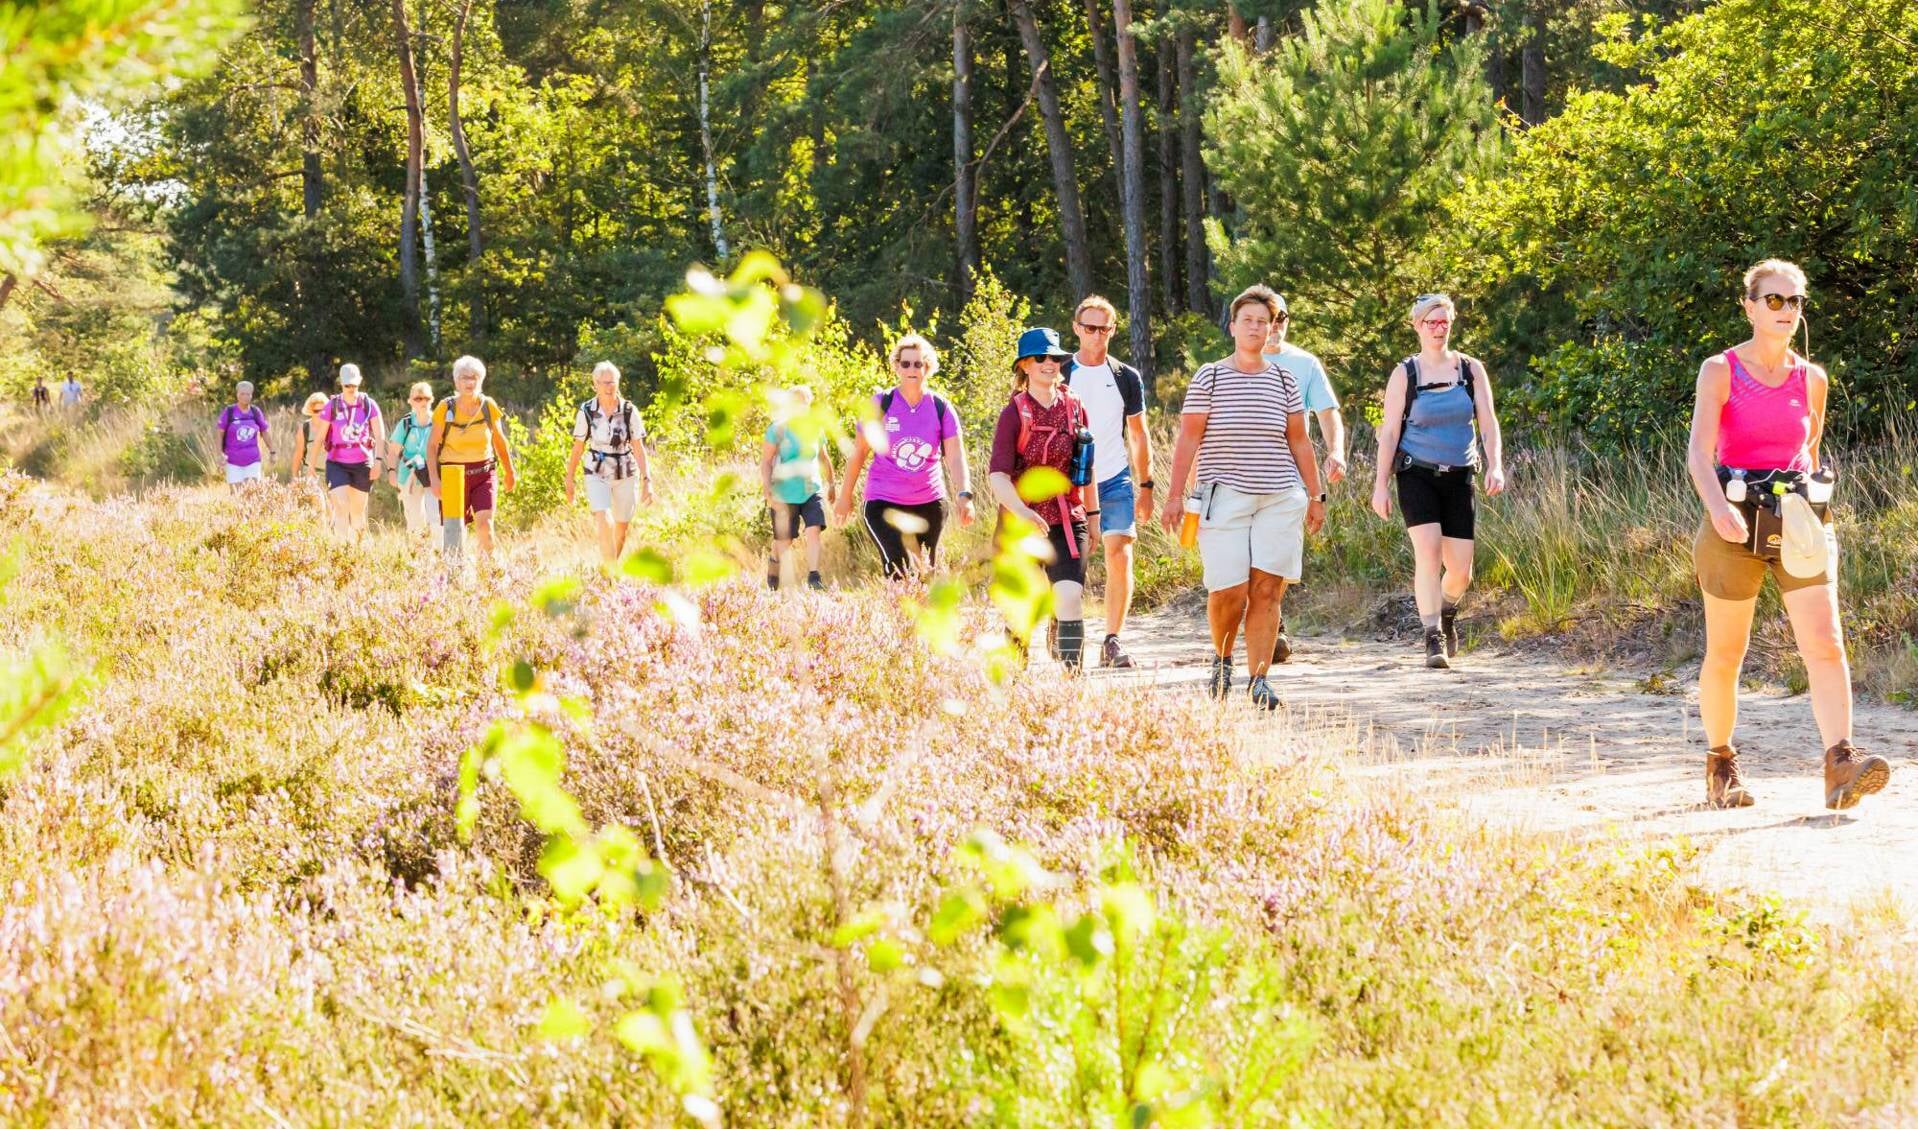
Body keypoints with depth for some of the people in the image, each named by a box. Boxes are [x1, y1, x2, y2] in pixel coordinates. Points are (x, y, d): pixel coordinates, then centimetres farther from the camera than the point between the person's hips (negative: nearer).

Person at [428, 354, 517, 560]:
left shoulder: (488, 406, 1)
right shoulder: (446, 408, -5)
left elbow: (499, 440, 14)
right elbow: (432, 445, 0)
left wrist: (509, 472, 19)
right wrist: (433, 478, -7)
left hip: (483, 473, 1)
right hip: (453, 474, -1)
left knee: (485, 525, -16)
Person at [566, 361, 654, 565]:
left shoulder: (629, 411, -6)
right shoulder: (586, 412, -6)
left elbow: (639, 448, -3)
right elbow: (578, 448, 2)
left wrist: (647, 480, -9)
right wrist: (569, 480, 5)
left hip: (626, 474, 1)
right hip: (597, 474, -1)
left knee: (621, 530, 10)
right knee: (605, 523, -21)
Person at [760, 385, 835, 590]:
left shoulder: (814, 428, 8)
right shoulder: (778, 429, -5)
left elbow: (823, 458, 23)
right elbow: (765, 462, -6)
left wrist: (831, 485, 27)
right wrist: (768, 492, -15)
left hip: (812, 490, 3)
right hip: (785, 494, -3)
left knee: (813, 531, -16)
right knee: (784, 541, 3)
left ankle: (813, 577, -16)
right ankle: (773, 562, 34)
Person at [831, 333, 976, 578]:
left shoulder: (941, 408, -2)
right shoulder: (881, 404, -5)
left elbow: (955, 455, -9)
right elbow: (859, 450, 3)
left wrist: (964, 495, -24)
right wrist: (845, 496, 7)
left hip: (930, 503, 3)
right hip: (884, 502, -3)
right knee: (900, 574, -19)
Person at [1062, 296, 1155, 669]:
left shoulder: (1126, 378, 7)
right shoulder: (1059, 375, 2)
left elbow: (1138, 434, 13)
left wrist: (1145, 486, 10)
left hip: (1115, 482, 1)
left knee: (1120, 556, -11)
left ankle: (1112, 642, -7)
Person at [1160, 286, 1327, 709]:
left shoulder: (1284, 381, 10)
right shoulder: (1209, 377, 3)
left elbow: (1300, 443, 15)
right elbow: (1188, 439, 2)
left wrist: (1316, 496, 12)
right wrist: (1175, 495, -4)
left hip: (1279, 499, 2)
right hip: (1224, 496, -2)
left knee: (1266, 591, -5)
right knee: (1229, 590, -8)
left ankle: (1259, 679, -3)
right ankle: (1222, 659, 21)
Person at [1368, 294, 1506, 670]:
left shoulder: (1471, 370, 5)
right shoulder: (1404, 374, 0)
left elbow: (1488, 423, 2)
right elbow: (1389, 431, 0)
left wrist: (1495, 466, -14)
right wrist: (1380, 485, -5)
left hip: (1459, 477, 2)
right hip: (1416, 474, -2)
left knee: (1460, 569, 1)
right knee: (1428, 551, -21)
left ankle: (1446, 613, 35)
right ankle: (1433, 639, -18)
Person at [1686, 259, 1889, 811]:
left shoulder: (1812, 379, 10)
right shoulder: (1720, 371, -2)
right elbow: (1699, 451, -14)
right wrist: (1719, 509, -31)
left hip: (1798, 520, 3)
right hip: (1734, 521, -2)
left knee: (1825, 642, -15)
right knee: (1725, 655, 6)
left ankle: (1841, 765, -24)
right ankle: (1720, 765, 25)